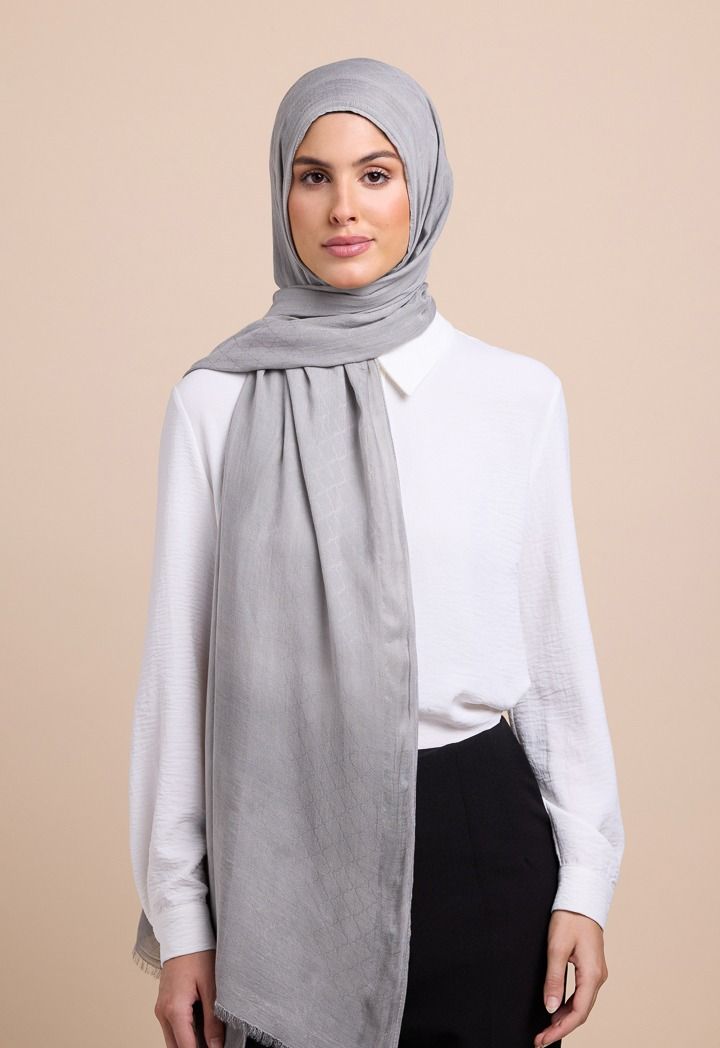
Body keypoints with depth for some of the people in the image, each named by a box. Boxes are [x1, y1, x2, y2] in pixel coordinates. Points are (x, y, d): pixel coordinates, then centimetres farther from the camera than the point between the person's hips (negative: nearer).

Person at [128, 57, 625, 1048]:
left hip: (477, 829, 1)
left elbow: (558, 642, 5)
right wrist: (178, 917, 1)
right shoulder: (216, 401, -1)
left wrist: (584, 879, 2)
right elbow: (178, 660, 1)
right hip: (285, 835, 0)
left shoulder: (519, 394, 1)